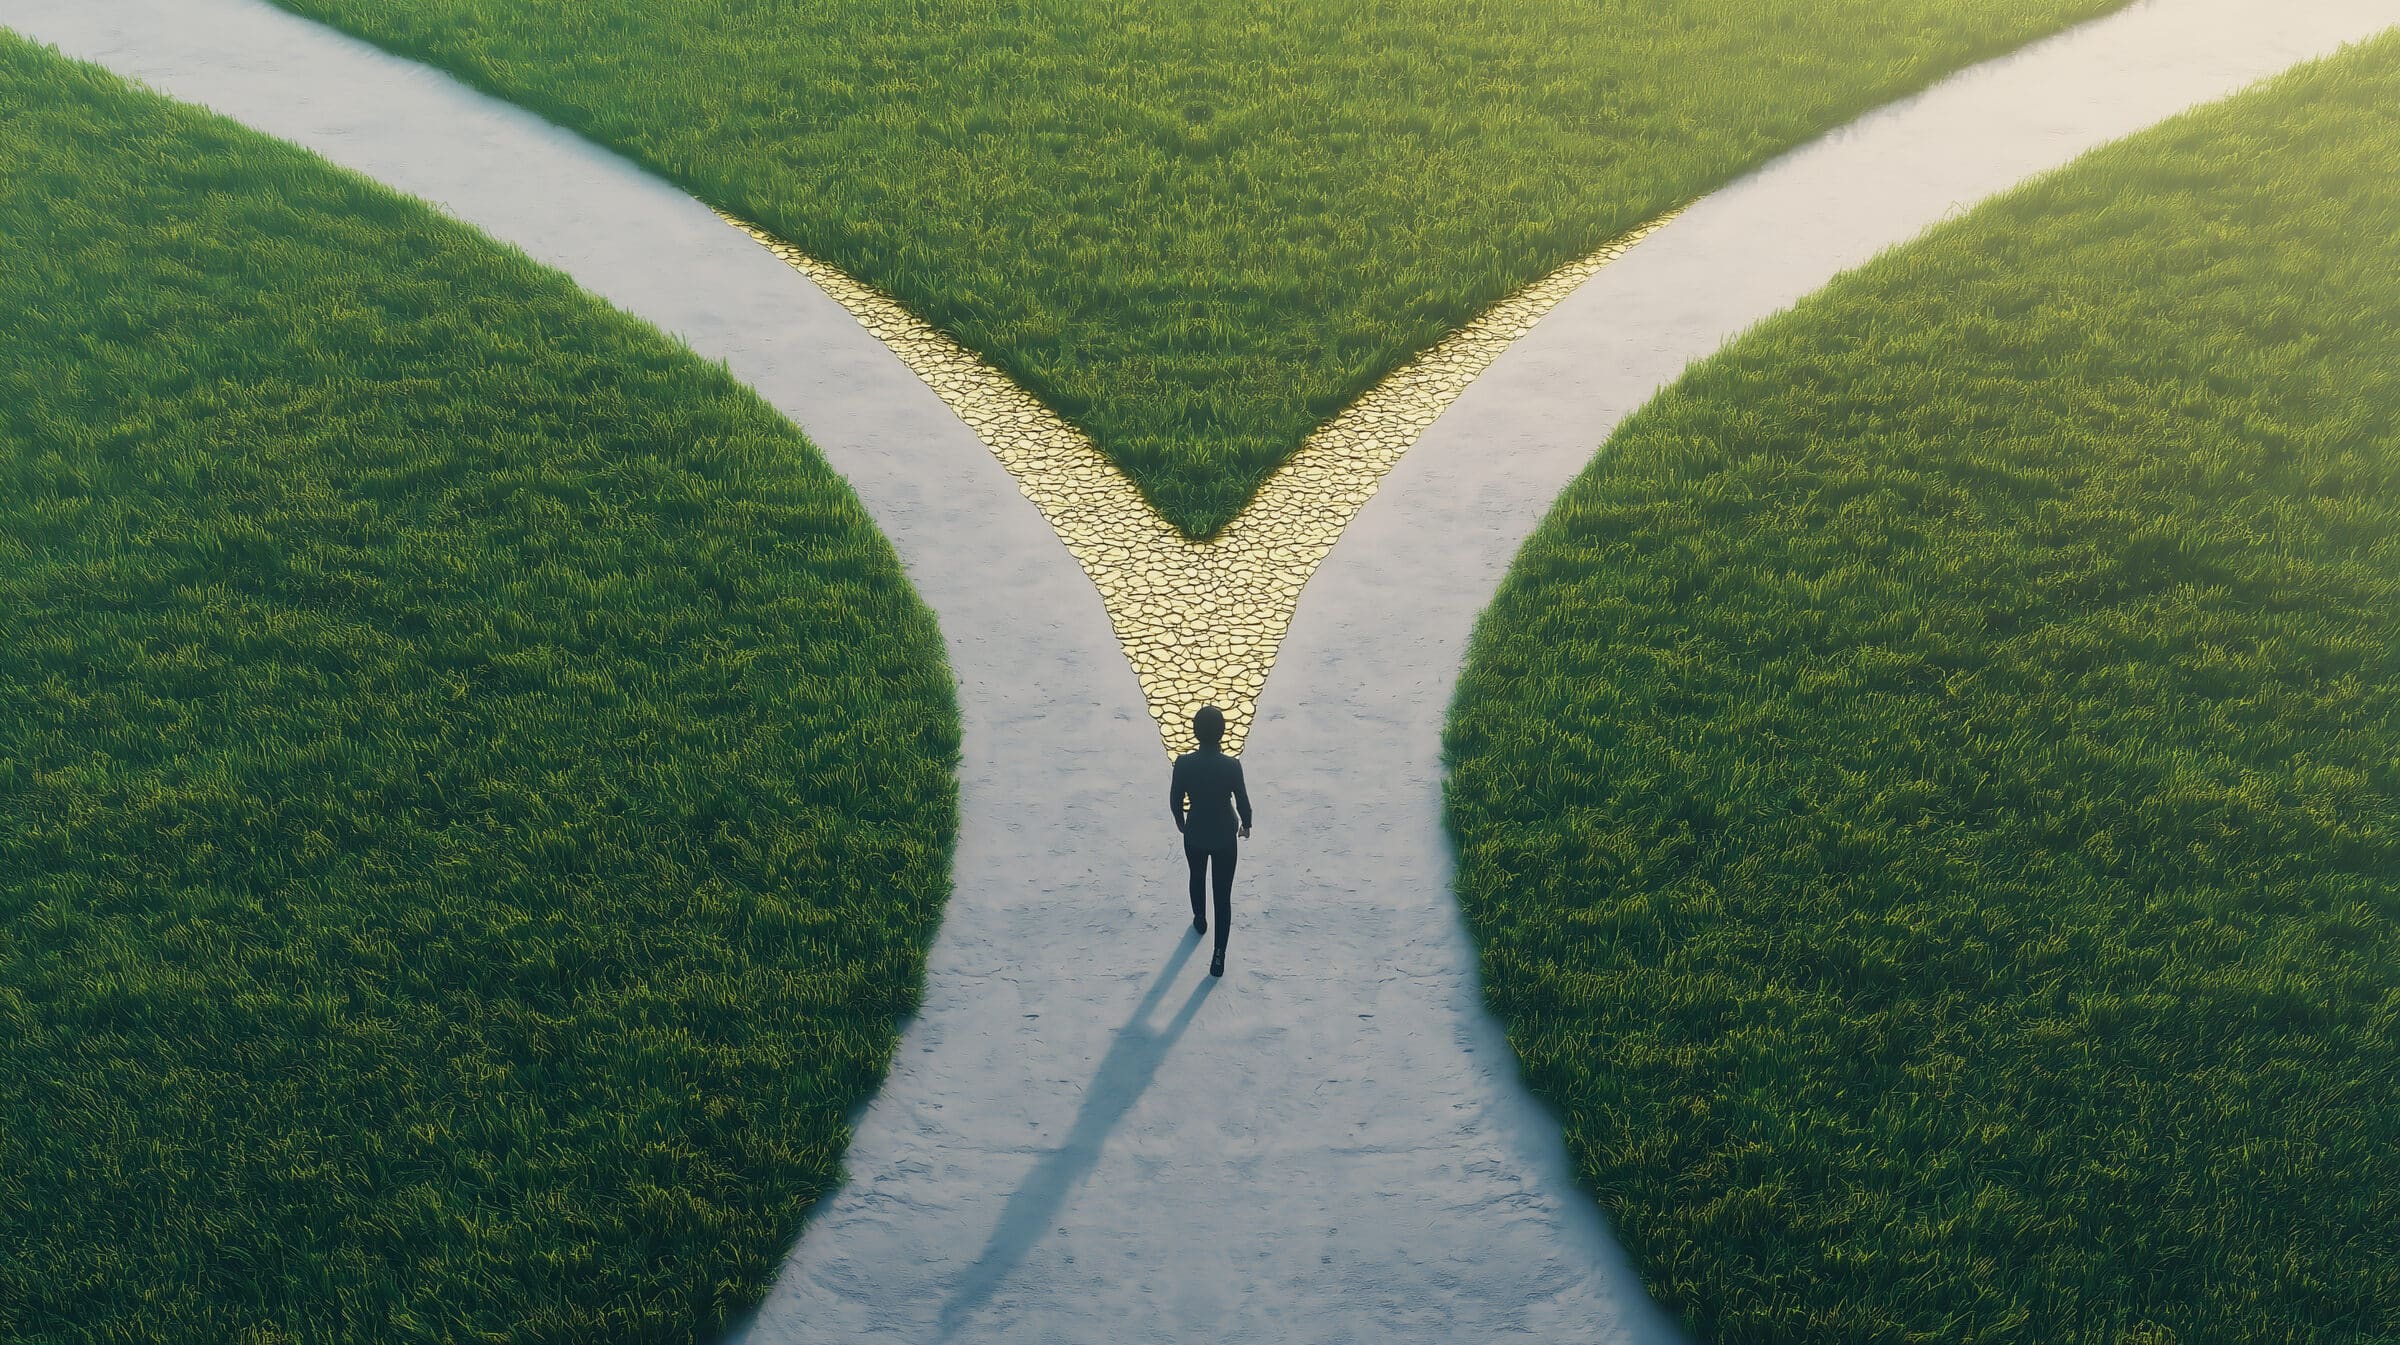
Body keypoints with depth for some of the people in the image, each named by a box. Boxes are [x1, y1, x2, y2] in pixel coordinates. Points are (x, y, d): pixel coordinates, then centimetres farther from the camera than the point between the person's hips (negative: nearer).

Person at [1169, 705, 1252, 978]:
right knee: (1223, 895, 10)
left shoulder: (1183, 763, -20)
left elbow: (1175, 800, -7)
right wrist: (1246, 825, 11)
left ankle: (1200, 921, 56)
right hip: (1224, 838, -2)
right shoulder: (1232, 765, -23)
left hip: (1195, 835, 2)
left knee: (1197, 879, 32)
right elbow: (1242, 801, -11)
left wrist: (1180, 821, 15)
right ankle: (1219, 956, 12)